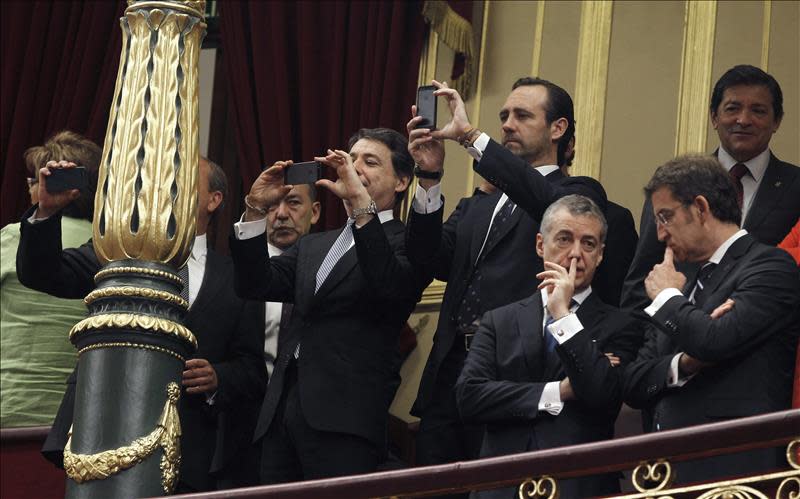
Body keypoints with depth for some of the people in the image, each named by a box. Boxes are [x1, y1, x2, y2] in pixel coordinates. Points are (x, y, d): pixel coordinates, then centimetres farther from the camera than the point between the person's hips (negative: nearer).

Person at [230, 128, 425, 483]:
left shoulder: (406, 243, 2)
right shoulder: (313, 246, 24)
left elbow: (392, 287, -19)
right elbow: (255, 286, 13)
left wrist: (360, 202, -23)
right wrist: (256, 209, 2)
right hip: (281, 411, 6)